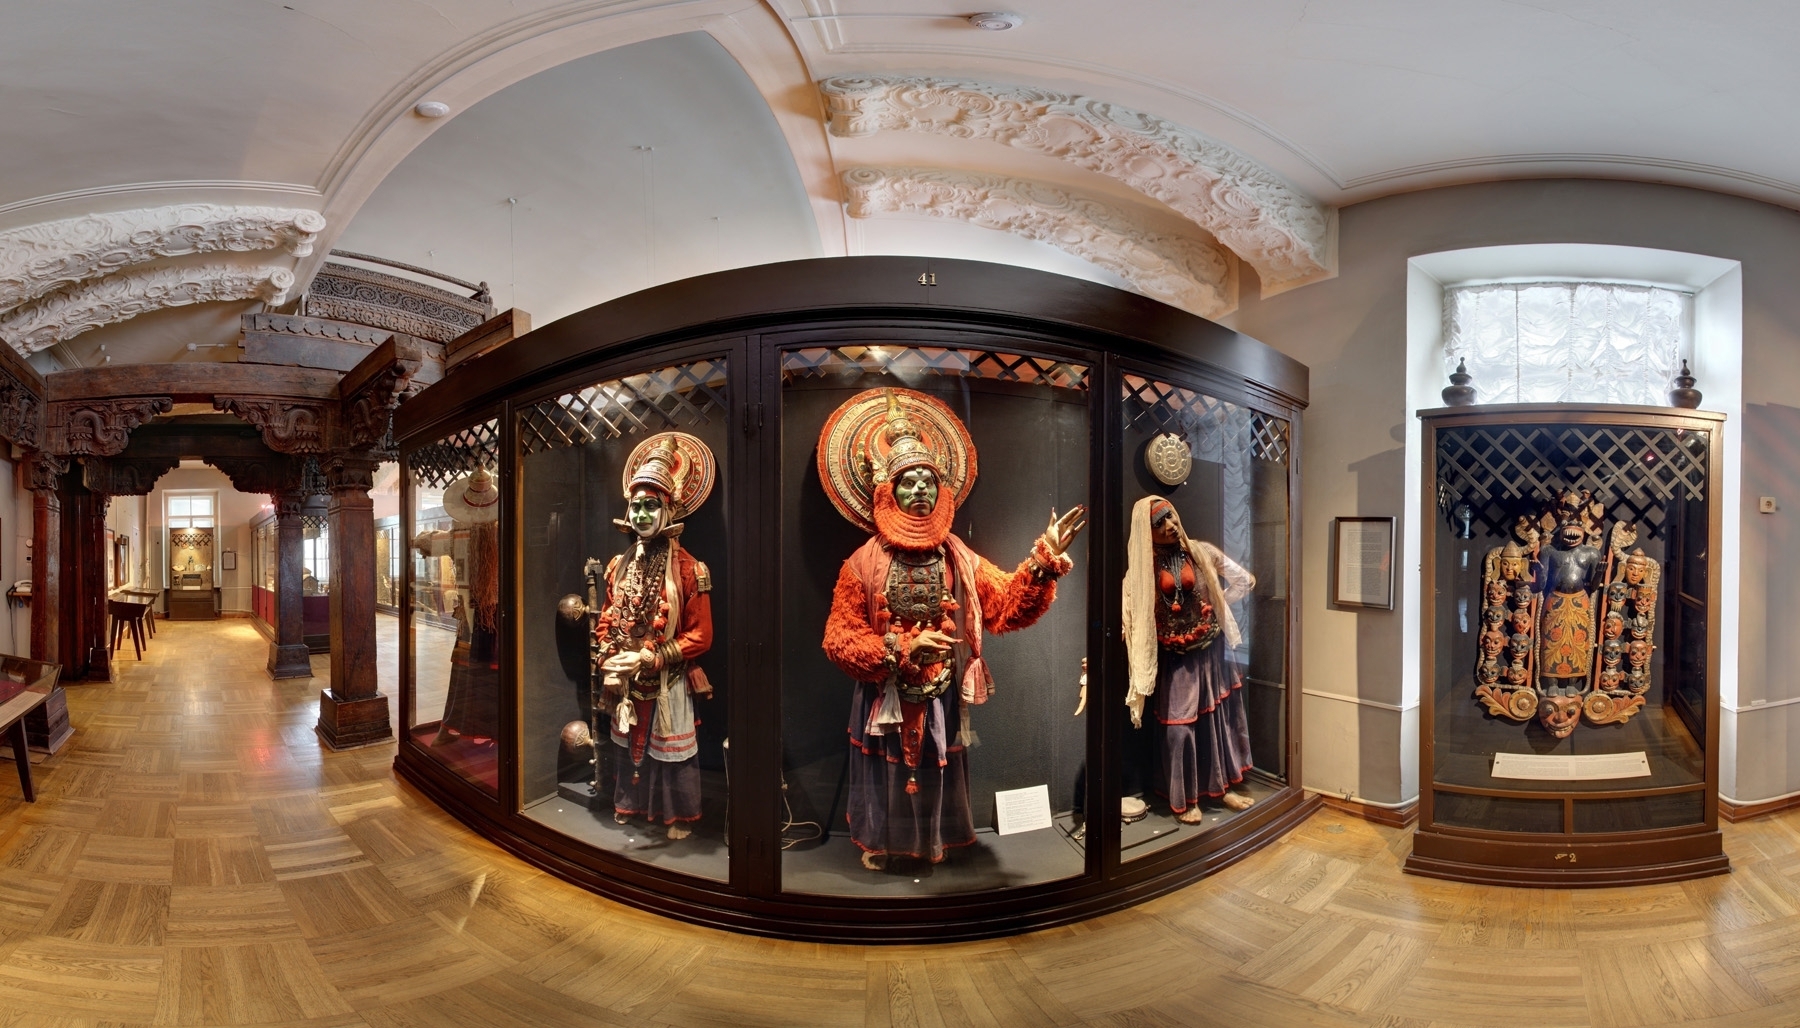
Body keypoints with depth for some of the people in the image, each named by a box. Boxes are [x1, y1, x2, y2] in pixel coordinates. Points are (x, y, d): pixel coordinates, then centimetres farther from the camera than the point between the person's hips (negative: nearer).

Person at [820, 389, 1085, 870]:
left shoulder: (959, 558, -2)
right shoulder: (864, 563, -11)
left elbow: (1009, 606, -11)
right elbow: (839, 639, -15)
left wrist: (1044, 560, -25)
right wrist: (904, 648, -25)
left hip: (941, 700, 3)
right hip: (886, 700, -3)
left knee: (936, 780, 17)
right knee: (887, 782, 11)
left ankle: (933, 845, 38)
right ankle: (878, 847, 33)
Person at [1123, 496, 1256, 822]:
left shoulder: (1201, 552, -5)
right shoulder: (1143, 566, -9)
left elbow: (1245, 581, 4)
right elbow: (1134, 614, -12)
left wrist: (1215, 605, 1)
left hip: (1210, 649, 2)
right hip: (1174, 657, -2)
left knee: (1218, 717, 12)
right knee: (1178, 727, -3)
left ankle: (1222, 786, 28)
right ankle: (1185, 799, 12)